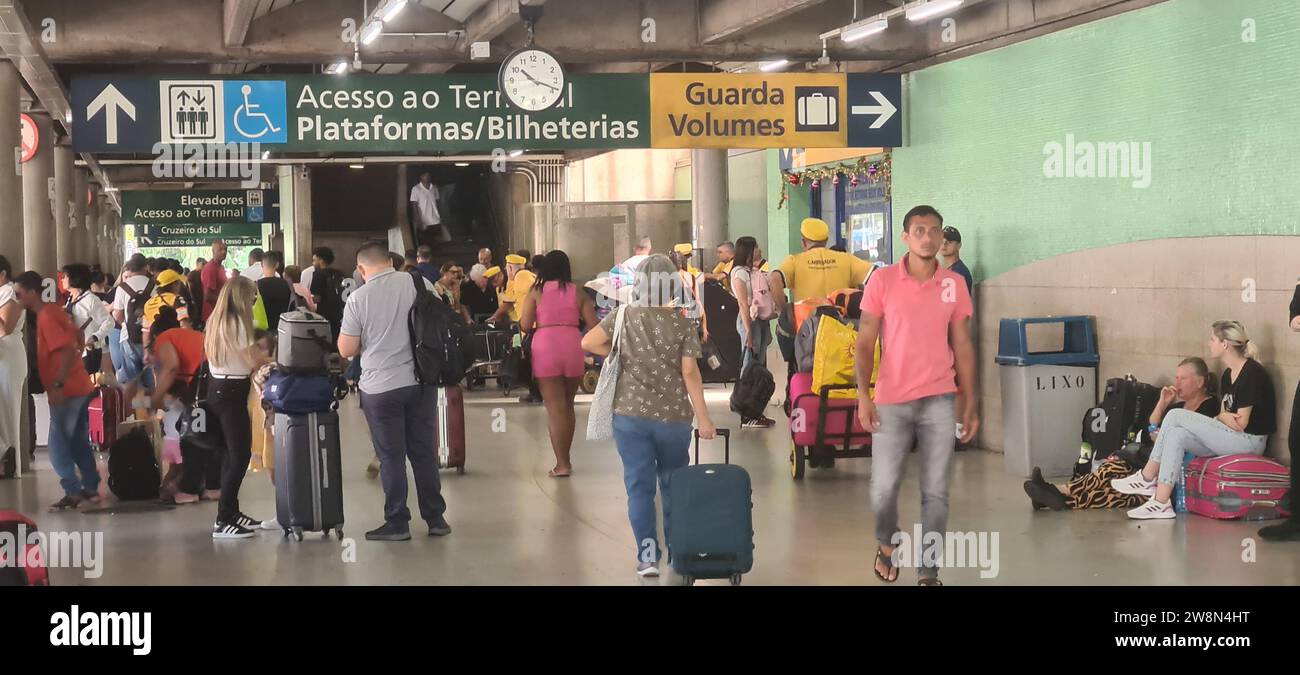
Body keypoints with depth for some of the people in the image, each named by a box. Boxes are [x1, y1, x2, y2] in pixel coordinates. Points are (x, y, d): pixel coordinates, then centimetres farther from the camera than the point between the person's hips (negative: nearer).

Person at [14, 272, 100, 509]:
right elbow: (78, 338, 22)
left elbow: (69, 351, -24)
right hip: (79, 388, 9)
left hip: (65, 392, -9)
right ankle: (91, 487, 20)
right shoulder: (54, 310, 11)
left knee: (58, 447, -4)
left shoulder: (46, 317, -16)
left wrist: (58, 385, -24)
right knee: (79, 443, 15)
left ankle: (73, 492, -4)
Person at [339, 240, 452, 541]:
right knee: (424, 452, 12)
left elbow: (347, 350, -7)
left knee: (391, 457, 5)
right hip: (421, 381, 3)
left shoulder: (358, 298, -10)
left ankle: (397, 523, 9)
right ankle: (436, 518, 18)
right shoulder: (418, 284, -2)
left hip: (380, 388, -3)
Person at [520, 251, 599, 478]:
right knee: (568, 405, 19)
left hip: (545, 349, -2)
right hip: (573, 348, 2)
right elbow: (593, 325, 2)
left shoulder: (536, 292, 2)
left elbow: (525, 326, -4)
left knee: (555, 408, -1)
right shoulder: (577, 292, 7)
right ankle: (565, 458, 26)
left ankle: (562, 464, -6)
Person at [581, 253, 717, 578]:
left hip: (630, 415, 0)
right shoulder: (682, 324, -6)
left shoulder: (624, 317, -2)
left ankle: (647, 554, -4)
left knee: (639, 485, 4)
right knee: (673, 485, 15)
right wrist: (703, 418, -4)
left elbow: (587, 342, -3)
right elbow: (690, 373, -9)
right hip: (673, 417, 0)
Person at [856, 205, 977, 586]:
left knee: (936, 493, 1)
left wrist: (970, 405, 6)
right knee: (884, 488, -1)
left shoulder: (954, 285, 4)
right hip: (891, 401, -1)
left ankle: (929, 573, 10)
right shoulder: (882, 281, -2)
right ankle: (886, 543, 30)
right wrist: (863, 397, -10)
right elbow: (865, 343, -1)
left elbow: (963, 348, 8)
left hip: (939, 401, 2)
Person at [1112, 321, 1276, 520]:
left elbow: (1240, 424, -17)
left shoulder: (1251, 373, -14)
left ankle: (1147, 479, -8)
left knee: (1176, 416, -14)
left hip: (1251, 441, -9)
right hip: (1231, 439, 9)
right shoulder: (1228, 375, 14)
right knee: (1176, 435, -10)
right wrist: (1221, 418, -7)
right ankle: (1161, 503, -14)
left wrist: (1221, 417, 1)